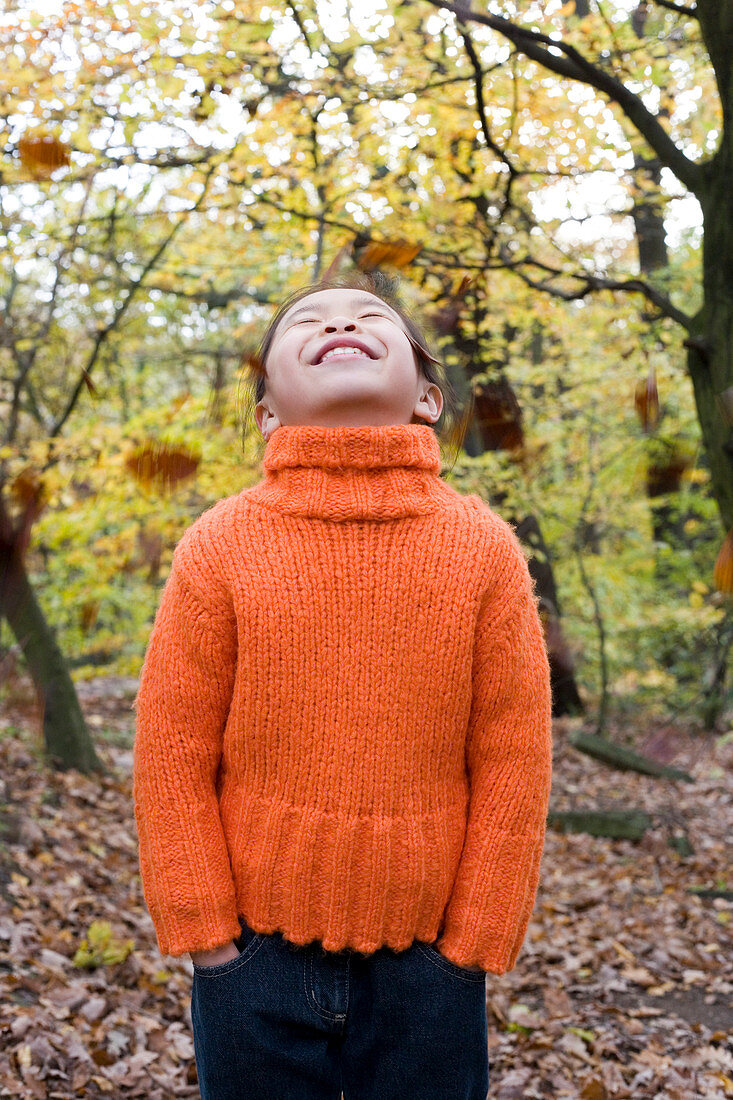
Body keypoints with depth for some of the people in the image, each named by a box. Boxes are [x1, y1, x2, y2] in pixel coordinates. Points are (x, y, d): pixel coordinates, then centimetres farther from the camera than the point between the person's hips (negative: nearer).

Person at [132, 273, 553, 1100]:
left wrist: (473, 942, 0)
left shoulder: (485, 547, -6)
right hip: (256, 959, 0)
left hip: (424, 962, 1)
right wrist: (206, 936, -2)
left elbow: (512, 763, -2)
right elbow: (172, 756, -3)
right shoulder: (218, 547, -7)